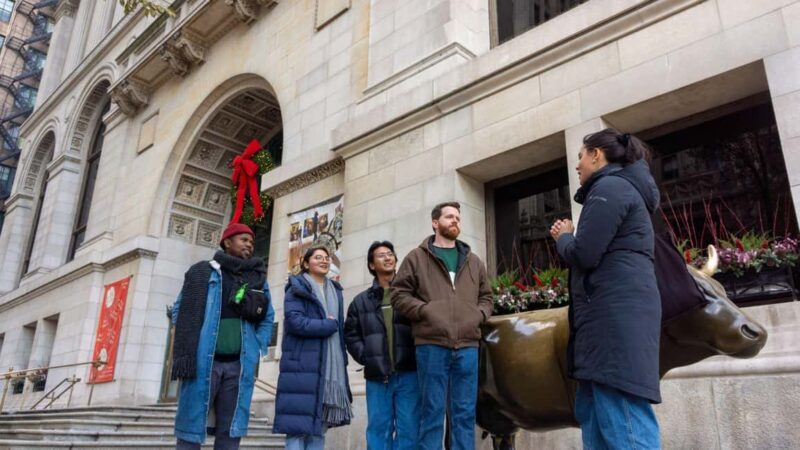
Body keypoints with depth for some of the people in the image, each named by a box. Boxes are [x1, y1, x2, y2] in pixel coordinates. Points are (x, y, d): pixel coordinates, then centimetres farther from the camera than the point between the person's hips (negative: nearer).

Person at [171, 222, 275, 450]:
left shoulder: (259, 279, 13)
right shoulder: (202, 272, 3)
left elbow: (267, 319, 16)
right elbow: (180, 310, 3)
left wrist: (257, 350, 5)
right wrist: (187, 351, -4)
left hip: (240, 365, 3)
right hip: (204, 362, -3)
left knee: (230, 431, 6)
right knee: (191, 427, 0)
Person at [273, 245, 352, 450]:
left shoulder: (335, 291, 21)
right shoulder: (297, 289, 2)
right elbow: (295, 322, -13)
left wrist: (342, 363, 10)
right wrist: (329, 325, -5)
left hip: (330, 368, 6)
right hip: (303, 366, -6)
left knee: (318, 427, 6)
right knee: (298, 427, -8)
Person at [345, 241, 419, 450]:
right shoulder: (362, 301, 14)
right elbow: (351, 334, 12)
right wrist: (365, 357, -1)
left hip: (408, 374, -2)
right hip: (377, 377, 2)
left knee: (409, 429, -1)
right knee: (378, 430, 6)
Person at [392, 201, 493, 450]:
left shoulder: (474, 261, 20)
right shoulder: (416, 258, 7)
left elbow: (486, 296, 24)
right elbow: (399, 294, 3)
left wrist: (479, 314, 4)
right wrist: (425, 310, -10)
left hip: (467, 346, 4)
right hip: (431, 345, -3)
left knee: (465, 412, 7)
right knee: (432, 410, 1)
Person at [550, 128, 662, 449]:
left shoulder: (609, 187, -6)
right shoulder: (625, 188, 26)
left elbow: (584, 255, -14)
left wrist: (563, 237, 6)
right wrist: (570, 237, 12)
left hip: (615, 312, -11)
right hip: (616, 313, 11)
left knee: (623, 423, -11)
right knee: (592, 412, 11)